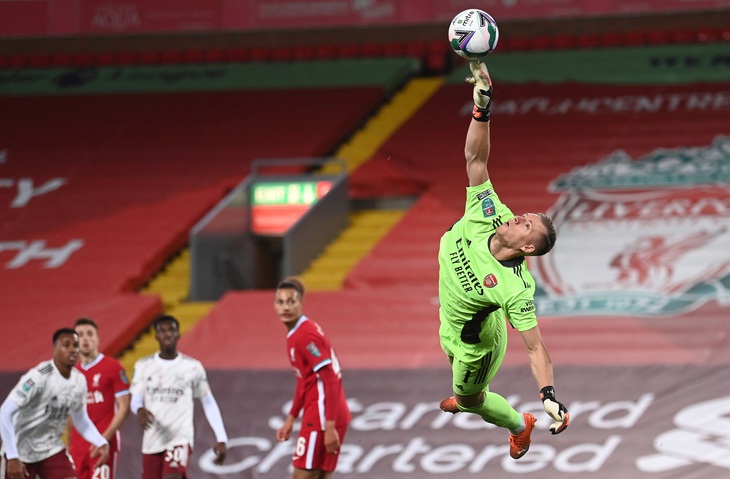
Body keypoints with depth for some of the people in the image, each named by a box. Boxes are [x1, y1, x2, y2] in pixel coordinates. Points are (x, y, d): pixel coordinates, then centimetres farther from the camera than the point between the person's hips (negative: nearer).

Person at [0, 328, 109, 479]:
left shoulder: (79, 380, -3)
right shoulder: (39, 376, -25)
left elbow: (80, 419, 13)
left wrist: (101, 442, -5)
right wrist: (12, 457, -33)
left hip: (52, 450, 5)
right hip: (21, 451, -5)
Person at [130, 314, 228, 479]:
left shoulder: (193, 367, 1)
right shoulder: (144, 366, 6)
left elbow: (209, 403, 7)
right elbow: (135, 400, 2)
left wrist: (221, 439, 2)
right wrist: (140, 410, -23)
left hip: (180, 438, -3)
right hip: (152, 440, 3)